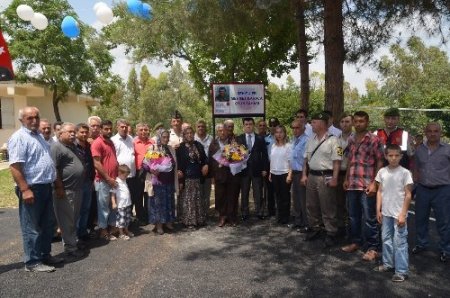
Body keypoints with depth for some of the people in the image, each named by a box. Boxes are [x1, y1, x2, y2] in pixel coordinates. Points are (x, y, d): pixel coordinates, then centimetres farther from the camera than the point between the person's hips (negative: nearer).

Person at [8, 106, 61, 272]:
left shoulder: (39, 136, 14)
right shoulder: (19, 138, -14)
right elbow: (15, 166, -21)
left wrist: (54, 183, 20)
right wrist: (25, 189, -25)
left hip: (45, 187, 9)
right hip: (32, 188, -9)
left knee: (48, 224, 17)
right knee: (31, 227, 2)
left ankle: (45, 254, 30)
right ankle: (32, 262, 12)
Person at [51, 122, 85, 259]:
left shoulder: (73, 146, 16)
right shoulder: (56, 147, -12)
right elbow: (54, 169, -19)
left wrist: (81, 185, 22)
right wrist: (59, 188, -21)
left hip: (77, 189, 9)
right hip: (66, 191, -9)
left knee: (74, 219, 18)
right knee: (67, 221, -1)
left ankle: (73, 241, 29)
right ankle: (70, 247, 6)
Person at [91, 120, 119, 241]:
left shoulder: (111, 142, 14)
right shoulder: (97, 143, -12)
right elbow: (97, 164, -17)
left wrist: (117, 175, 13)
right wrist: (108, 178, -17)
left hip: (113, 180, 8)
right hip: (103, 181, -8)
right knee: (104, 207, 3)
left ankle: (112, 228, 26)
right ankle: (103, 231, 13)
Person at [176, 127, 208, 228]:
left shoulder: (198, 145, 10)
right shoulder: (180, 147, -4)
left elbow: (204, 158, 14)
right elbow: (178, 162, -7)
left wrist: (205, 165, -3)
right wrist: (179, 171, -18)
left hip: (197, 175, 5)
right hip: (186, 177, -4)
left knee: (197, 198, 11)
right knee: (187, 198, -1)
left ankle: (198, 219, 21)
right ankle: (188, 221, 6)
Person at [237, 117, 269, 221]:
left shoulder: (260, 139, 4)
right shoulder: (239, 139, 4)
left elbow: (264, 155, 4)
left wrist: (265, 169, -2)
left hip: (257, 169, 0)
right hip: (244, 169, 0)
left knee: (258, 194, 6)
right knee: (244, 193, 9)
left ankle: (259, 212, 17)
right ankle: (244, 213, 19)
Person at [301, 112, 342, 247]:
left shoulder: (332, 140, -10)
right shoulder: (311, 140, 11)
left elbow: (337, 161, -13)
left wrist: (334, 178, -18)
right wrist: (304, 175, 11)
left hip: (325, 177, -7)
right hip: (311, 176, 7)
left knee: (327, 207, 1)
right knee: (311, 205, 15)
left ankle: (331, 233, 13)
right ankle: (314, 229, 30)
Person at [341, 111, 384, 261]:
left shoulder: (374, 140, -6)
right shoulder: (351, 140, 12)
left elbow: (380, 162, -7)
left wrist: (374, 183, -13)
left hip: (367, 186, -6)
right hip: (352, 185, 6)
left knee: (369, 219, 1)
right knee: (353, 217, 15)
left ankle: (372, 248, 13)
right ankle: (355, 242, 29)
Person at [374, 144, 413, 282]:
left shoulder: (405, 172, -8)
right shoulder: (382, 172, 3)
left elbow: (408, 195, -7)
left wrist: (403, 214, -11)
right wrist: (378, 210, 5)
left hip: (399, 214, -4)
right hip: (386, 213, 5)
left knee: (400, 242, -1)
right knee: (386, 239, 15)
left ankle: (401, 271, 7)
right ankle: (388, 263, 30)